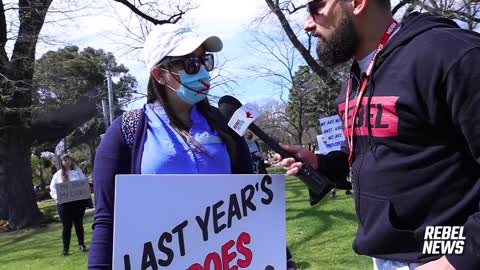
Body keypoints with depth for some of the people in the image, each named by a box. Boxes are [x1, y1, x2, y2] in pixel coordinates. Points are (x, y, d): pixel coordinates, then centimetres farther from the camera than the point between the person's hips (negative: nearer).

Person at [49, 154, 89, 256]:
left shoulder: (77, 171, 9)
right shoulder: (57, 175, 6)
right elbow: (53, 188, 4)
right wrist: (56, 197, -14)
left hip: (78, 202, 1)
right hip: (64, 204, -1)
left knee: (79, 224, 9)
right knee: (66, 226, 1)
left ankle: (82, 245, 20)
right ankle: (65, 248, 9)